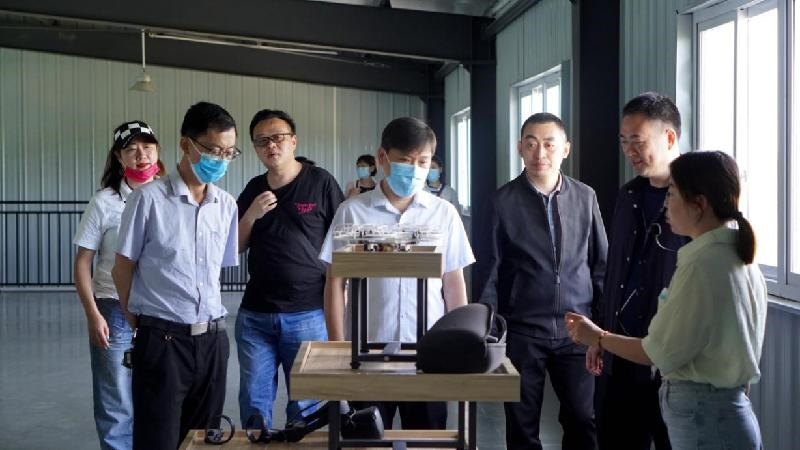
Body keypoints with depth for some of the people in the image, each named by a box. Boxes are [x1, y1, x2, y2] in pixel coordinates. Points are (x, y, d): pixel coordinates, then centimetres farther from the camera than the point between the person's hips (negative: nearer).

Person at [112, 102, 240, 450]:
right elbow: (123, 269, 0)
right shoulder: (149, 198, -8)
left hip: (212, 339, 5)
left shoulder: (227, 205, 6)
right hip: (162, 339, -4)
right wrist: (138, 322, 6)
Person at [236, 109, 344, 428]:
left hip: (308, 315, -4)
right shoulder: (253, 189, 11)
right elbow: (235, 248, 13)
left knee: (305, 405, 7)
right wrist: (250, 215, -5)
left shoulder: (321, 183, -3)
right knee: (253, 403, 9)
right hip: (255, 315, 4)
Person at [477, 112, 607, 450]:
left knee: (583, 421, 5)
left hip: (576, 329, 1)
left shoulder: (585, 197, 3)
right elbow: (492, 269, 0)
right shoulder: (503, 201, -3)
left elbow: (601, 263, 9)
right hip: (522, 330, -1)